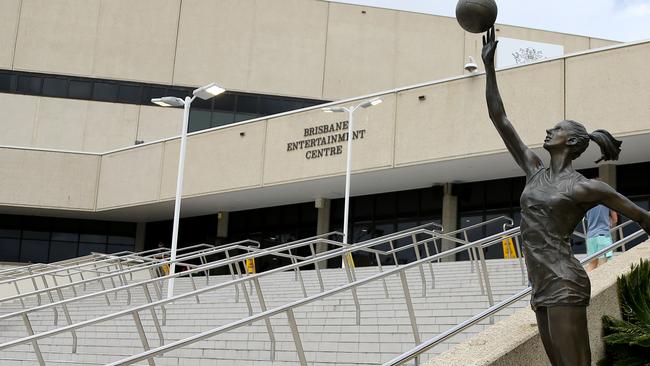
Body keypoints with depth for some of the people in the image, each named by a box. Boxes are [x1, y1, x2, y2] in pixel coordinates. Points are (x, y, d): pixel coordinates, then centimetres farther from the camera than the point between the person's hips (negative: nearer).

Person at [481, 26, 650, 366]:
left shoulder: (586, 187, -3)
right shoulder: (535, 169, 14)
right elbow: (500, 119, 14)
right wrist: (489, 66, 12)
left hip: (564, 286, -7)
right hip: (542, 290, 7)